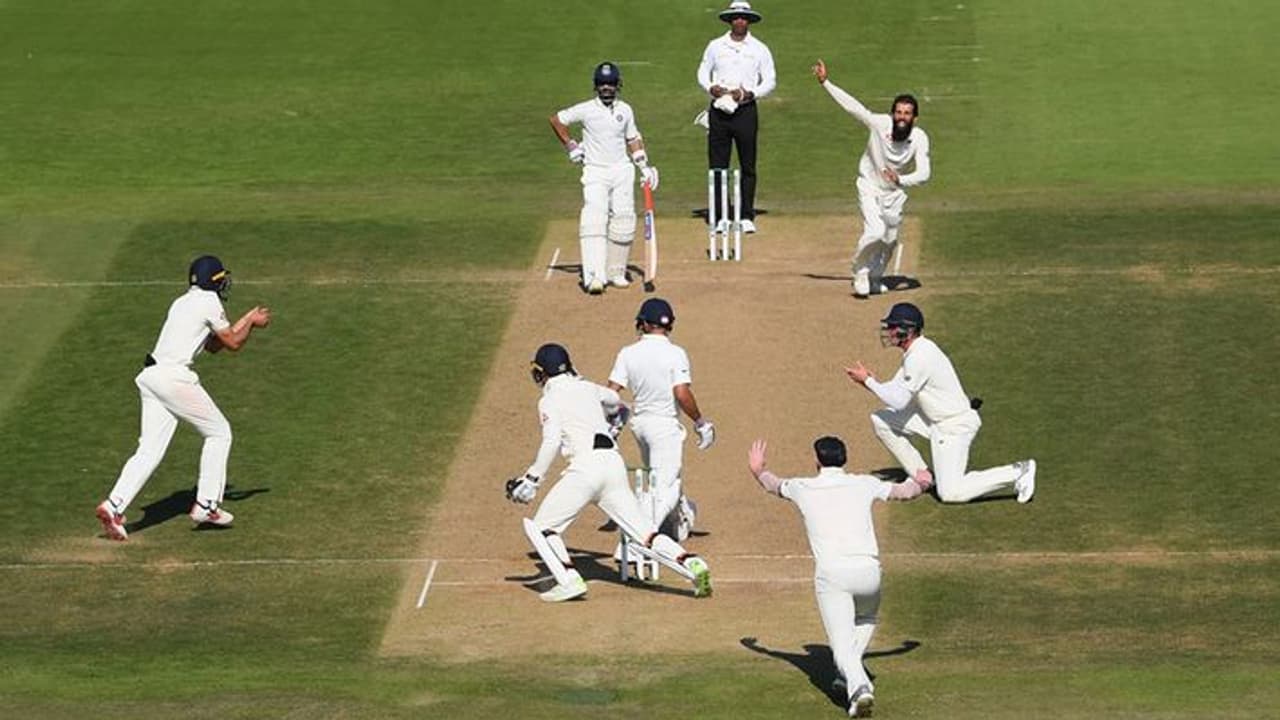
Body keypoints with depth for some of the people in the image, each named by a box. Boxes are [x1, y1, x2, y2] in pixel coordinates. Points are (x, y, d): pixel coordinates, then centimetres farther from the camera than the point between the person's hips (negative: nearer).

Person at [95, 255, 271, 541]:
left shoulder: (182, 303, 23)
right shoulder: (209, 302, -3)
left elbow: (213, 344, 31)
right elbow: (233, 343, 2)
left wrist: (247, 320, 33)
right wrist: (251, 323, 19)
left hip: (151, 377, 8)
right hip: (174, 377, -8)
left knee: (150, 450, 3)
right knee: (218, 432, 9)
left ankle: (114, 506, -13)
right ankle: (206, 505, 8)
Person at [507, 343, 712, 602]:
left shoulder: (550, 399, 3)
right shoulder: (587, 388, 21)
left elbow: (552, 442, -12)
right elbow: (613, 399, 44)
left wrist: (532, 479, -10)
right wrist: (615, 413, 67)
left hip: (586, 466, -6)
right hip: (614, 463, 6)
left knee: (541, 527, 5)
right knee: (643, 533, 6)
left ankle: (570, 580, -10)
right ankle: (692, 564, -13)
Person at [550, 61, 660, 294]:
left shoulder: (625, 110, 8)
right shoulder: (586, 109, -3)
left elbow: (633, 139, 19)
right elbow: (556, 120, 8)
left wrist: (644, 165, 11)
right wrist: (571, 146, 3)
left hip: (621, 172, 4)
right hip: (595, 172, -4)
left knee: (623, 223, 1)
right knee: (594, 221, -18)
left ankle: (615, 272, 17)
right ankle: (595, 276, -28)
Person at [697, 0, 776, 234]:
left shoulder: (759, 49, 6)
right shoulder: (715, 46, 10)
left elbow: (770, 81, 6)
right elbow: (702, 72, 14)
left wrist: (749, 93, -11)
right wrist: (711, 88, -7)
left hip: (745, 110, -1)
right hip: (718, 110, 1)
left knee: (748, 166, -1)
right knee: (717, 164, -1)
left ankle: (747, 217, 3)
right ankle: (720, 216, 4)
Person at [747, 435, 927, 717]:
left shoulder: (802, 488, 11)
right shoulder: (864, 484, 12)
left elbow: (773, 484, 34)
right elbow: (905, 491, 27)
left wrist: (759, 470, 58)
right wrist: (920, 484, 52)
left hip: (831, 575, -2)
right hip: (868, 570, 2)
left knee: (842, 644, -6)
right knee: (866, 619, 32)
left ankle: (858, 686, -33)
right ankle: (852, 678, 21)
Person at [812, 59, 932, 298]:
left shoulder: (919, 138, -25)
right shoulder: (879, 123, -25)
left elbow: (924, 173, -35)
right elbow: (851, 105, -20)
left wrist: (901, 181, -53)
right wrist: (825, 82, -22)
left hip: (896, 192, 2)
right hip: (870, 186, -2)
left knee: (889, 239, 10)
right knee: (875, 232, -21)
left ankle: (875, 278, 36)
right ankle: (860, 272, 4)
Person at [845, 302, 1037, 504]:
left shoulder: (918, 358, -24)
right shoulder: (917, 350, 7)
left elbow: (898, 401, -21)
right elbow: (897, 389, 11)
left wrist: (868, 381, -13)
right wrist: (871, 381, -7)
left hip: (954, 427, -10)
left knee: (950, 493, -11)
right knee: (880, 419, 6)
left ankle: (1017, 473, -2)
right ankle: (920, 475, 15)